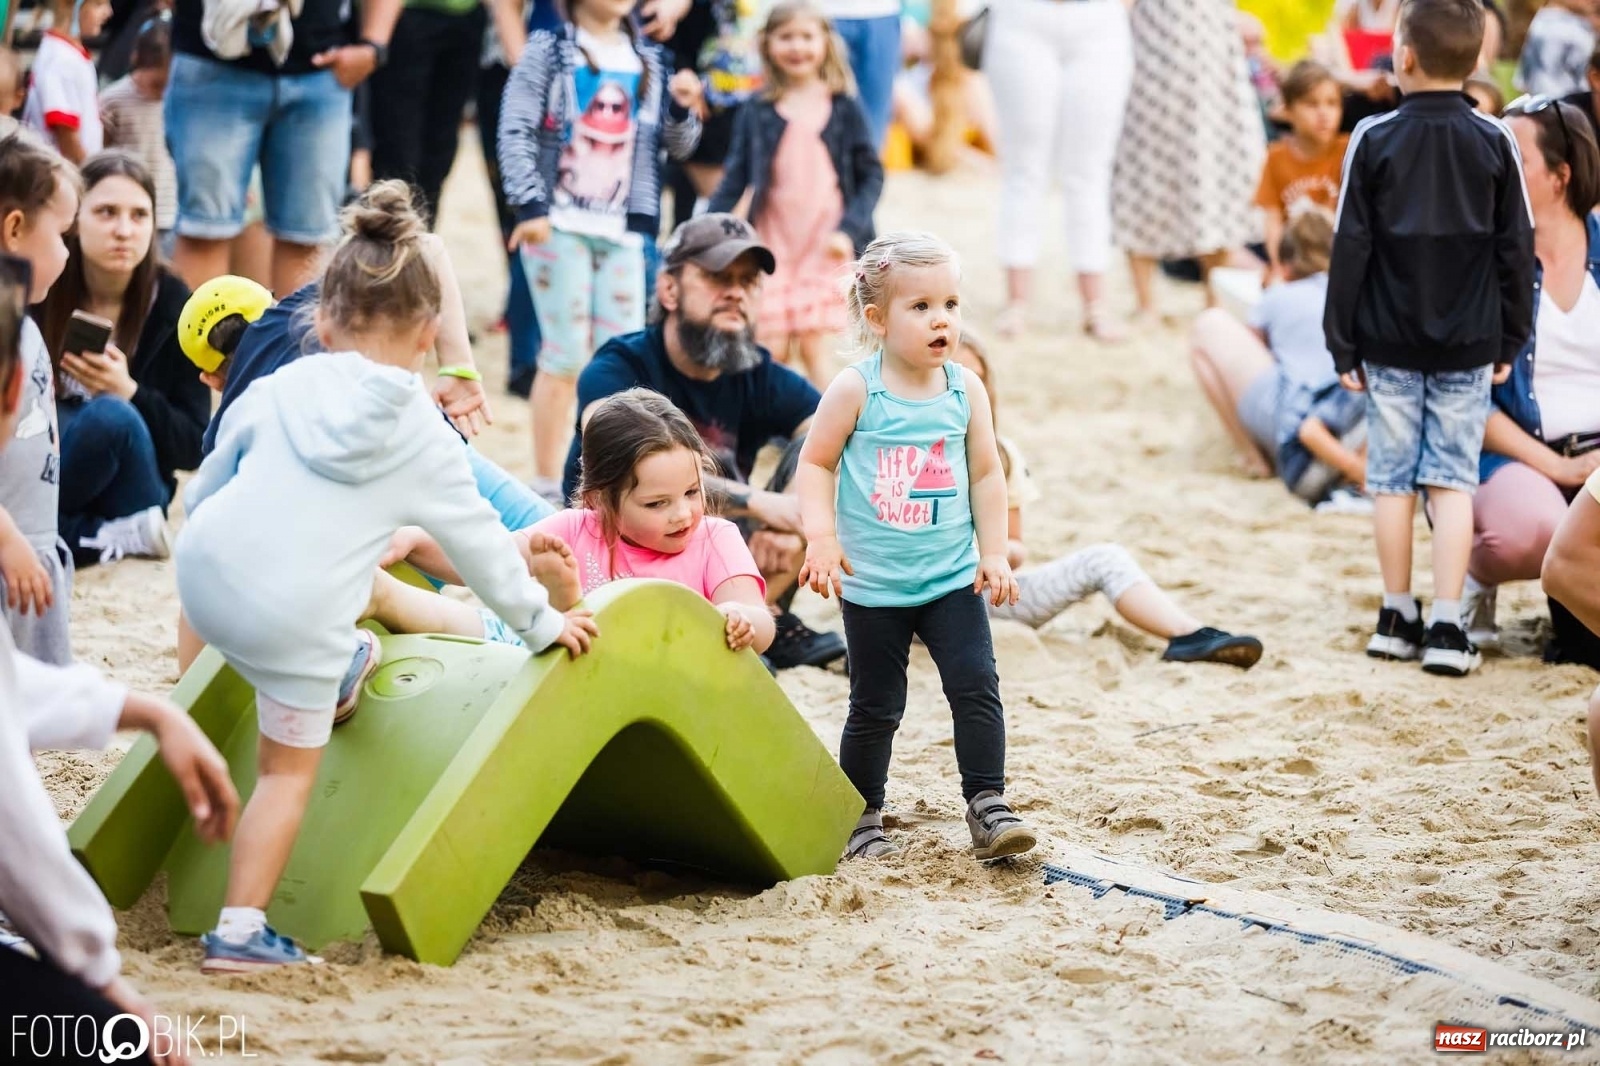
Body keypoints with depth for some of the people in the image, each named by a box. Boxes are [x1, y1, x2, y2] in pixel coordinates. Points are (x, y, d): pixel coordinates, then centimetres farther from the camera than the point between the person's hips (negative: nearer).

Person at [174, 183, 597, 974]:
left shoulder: (279, 390, 11)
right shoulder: (421, 435, 6)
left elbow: (201, 492, 19)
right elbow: (478, 541, 14)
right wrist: (538, 621, 27)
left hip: (205, 574, 3)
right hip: (296, 619, -3)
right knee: (288, 774, 10)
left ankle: (335, 683, 51)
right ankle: (240, 932, 6)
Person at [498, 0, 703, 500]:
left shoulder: (649, 60, 12)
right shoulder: (550, 49, -1)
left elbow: (676, 144, 16)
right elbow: (516, 130, -7)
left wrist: (682, 107, -5)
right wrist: (529, 205, -16)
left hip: (623, 231, 4)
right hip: (559, 225, -4)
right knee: (566, 354, -5)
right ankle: (547, 486, 5)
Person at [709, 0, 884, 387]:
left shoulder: (844, 109, 3)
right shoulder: (756, 113, 6)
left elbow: (871, 175, 4)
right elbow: (735, 180, 7)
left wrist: (848, 230, -9)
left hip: (826, 246, -1)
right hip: (771, 245, 1)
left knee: (815, 345, -5)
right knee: (771, 351, -2)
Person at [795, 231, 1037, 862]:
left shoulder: (965, 389, 0)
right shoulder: (856, 390, -9)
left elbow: (986, 474, 7)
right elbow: (815, 463, -3)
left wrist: (994, 553, 2)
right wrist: (821, 538, -13)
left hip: (953, 577, 2)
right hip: (872, 584, -2)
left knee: (977, 686, -9)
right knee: (875, 707, 6)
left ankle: (987, 806, -4)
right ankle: (862, 819, 20)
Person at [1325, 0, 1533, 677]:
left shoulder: (1374, 139, -6)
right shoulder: (1495, 142, -3)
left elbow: (1349, 248, -4)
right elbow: (1516, 250, 1)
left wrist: (1342, 342, 3)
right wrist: (1508, 341, 10)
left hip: (1389, 342, 0)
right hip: (1469, 346, 0)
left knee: (1393, 478, 9)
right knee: (1453, 480, 3)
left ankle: (1397, 619, 16)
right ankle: (1445, 628, -2)